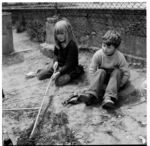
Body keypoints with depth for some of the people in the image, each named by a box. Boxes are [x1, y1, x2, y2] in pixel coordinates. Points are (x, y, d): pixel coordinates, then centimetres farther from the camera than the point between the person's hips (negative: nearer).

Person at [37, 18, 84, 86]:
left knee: (58, 81, -31)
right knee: (40, 76, -3)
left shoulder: (72, 45, -25)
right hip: (58, 65, 6)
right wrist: (55, 61, -8)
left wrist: (59, 73, -32)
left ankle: (70, 75, -9)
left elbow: (69, 64, -25)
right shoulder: (58, 42, -2)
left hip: (69, 68, -6)